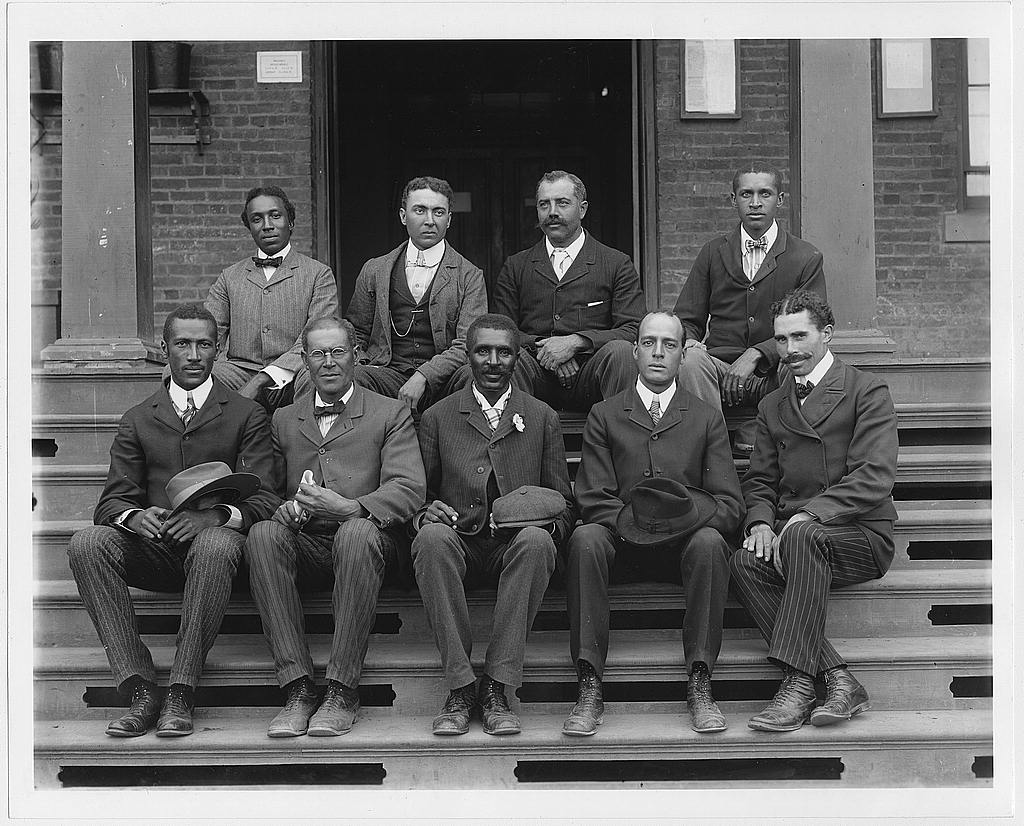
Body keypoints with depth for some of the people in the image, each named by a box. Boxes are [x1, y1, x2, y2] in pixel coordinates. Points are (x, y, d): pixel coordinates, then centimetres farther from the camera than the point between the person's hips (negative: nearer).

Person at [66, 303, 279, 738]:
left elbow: (264, 498, 0)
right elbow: (111, 502, 10)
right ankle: (141, 689, -30)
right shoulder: (137, 421, 19)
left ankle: (181, 693, -34)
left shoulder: (246, 415, 11)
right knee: (86, 544, -27)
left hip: (214, 539, -3)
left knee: (215, 544, -38)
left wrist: (217, 515, -22)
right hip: (153, 548, 3)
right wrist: (134, 517, -16)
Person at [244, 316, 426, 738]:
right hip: (304, 545, 3)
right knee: (262, 533, -29)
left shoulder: (391, 414, 12)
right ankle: (297, 687, -30)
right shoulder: (284, 420, 22)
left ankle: (342, 691, -31)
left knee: (356, 533, -37)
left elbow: (409, 489, -3)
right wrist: (287, 509, -10)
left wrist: (349, 507, -21)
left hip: (366, 538, -2)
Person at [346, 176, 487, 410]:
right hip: (387, 373, 1)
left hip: (439, 383, -1)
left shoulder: (469, 276, 8)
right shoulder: (374, 270, 16)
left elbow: (468, 345, -4)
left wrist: (423, 376, -18)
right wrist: (355, 364, -1)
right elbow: (355, 333, 22)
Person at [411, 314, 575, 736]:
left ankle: (496, 688, -29)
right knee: (432, 537, -35)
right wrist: (427, 512, -11)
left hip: (514, 545, 0)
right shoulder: (437, 418, 14)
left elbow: (565, 503, 14)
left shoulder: (542, 418, 16)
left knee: (537, 540, -35)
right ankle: (459, 686, -29)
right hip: (458, 542, 0)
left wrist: (548, 521, -9)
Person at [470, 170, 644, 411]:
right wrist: (540, 346, -9)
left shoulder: (617, 264, 12)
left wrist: (575, 342, -14)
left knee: (620, 350, -33)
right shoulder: (515, 267, 19)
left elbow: (633, 332, 1)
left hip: (589, 376, -1)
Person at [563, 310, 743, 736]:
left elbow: (730, 506, 4)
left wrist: (685, 514, -17)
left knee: (709, 542, -33)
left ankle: (699, 685, -27)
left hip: (686, 540, 0)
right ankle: (589, 688, -30)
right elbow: (593, 499, 2)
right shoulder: (604, 416, 13)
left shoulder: (707, 420, 14)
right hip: (622, 542, 0)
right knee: (585, 539, -32)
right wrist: (631, 521, -18)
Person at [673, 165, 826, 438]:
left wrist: (755, 355, -18)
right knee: (692, 362, -32)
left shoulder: (806, 258, 6)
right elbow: (685, 319, 13)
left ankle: (754, 437, -19)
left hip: (775, 374, -1)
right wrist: (690, 344, -13)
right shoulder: (712, 252, 14)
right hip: (720, 368, 1)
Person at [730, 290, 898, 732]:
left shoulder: (867, 391, 2)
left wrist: (809, 514, -21)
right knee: (744, 563, -28)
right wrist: (761, 522, -5)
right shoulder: (771, 406, 21)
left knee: (803, 538, -37)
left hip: (859, 535, -5)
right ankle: (838, 681, -29)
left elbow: (875, 476, -10)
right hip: (791, 539, 5)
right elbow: (759, 479, 18)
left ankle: (798, 683, -36)